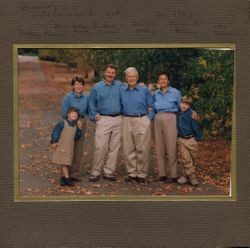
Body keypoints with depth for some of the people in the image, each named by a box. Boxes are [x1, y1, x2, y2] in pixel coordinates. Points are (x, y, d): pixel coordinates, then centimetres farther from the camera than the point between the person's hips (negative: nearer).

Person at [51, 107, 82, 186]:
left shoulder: (75, 127, 10)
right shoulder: (62, 123, -8)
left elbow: (76, 137, 10)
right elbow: (56, 132, -10)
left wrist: (79, 129, -1)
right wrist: (54, 142, -15)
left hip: (70, 148, 6)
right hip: (61, 147, -6)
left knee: (67, 164, 9)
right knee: (64, 163, -6)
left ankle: (63, 178, 17)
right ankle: (67, 178, -5)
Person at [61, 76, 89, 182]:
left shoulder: (86, 98, 5)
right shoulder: (68, 97, -8)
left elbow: (88, 111, 12)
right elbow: (64, 113, -10)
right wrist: (75, 121, -15)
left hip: (81, 124, 5)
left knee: (78, 150, 8)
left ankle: (74, 173, 18)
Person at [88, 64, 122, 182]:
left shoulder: (119, 85, 9)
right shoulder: (96, 87, 4)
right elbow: (91, 104, 8)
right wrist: (94, 116, 0)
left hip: (118, 120, 3)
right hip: (103, 120, -3)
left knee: (114, 147, 5)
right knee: (100, 147, -8)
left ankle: (109, 171, 14)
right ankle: (95, 172, 2)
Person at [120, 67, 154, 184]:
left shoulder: (144, 90, 3)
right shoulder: (122, 91, 10)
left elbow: (150, 107, 6)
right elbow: (119, 107, 18)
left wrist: (148, 120, -3)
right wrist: (120, 120, 7)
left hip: (142, 121, -3)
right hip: (126, 121, 3)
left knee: (142, 149, -1)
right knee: (128, 149, 5)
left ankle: (141, 174, 9)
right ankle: (131, 173, 16)